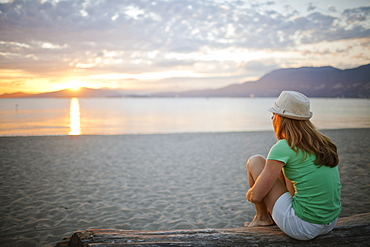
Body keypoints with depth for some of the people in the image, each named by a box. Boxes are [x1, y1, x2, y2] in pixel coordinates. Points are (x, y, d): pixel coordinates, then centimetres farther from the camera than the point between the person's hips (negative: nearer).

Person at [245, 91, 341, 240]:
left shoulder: (282, 148, -16)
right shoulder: (323, 143, 7)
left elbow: (256, 195, -13)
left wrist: (249, 194, 12)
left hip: (302, 228, -8)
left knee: (255, 161, 3)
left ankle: (262, 217, 22)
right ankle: (272, 216, 37)